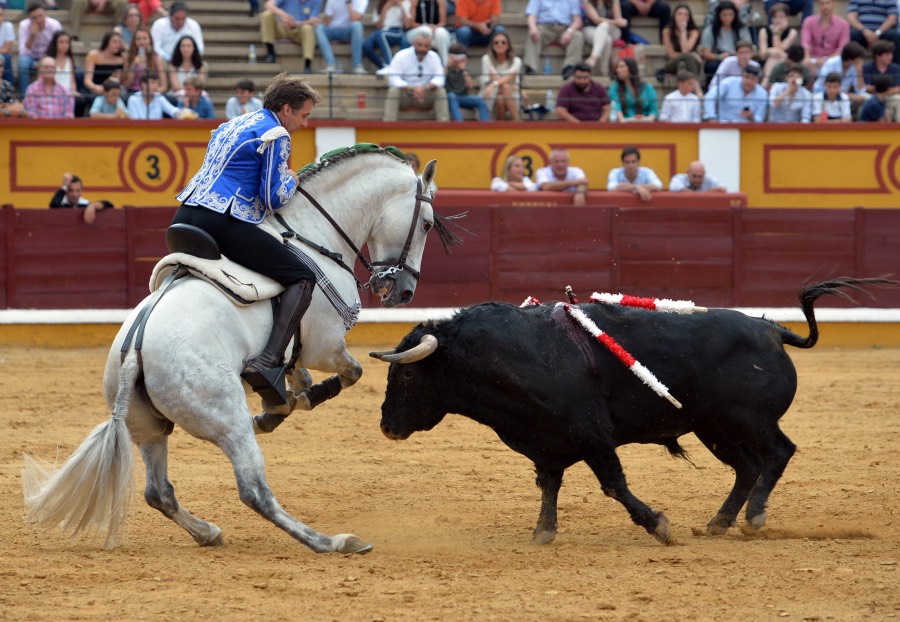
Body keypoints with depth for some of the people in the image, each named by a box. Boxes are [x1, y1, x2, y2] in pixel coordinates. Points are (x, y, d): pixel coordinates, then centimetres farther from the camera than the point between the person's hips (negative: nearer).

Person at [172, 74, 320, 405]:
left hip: (185, 216, 8)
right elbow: (275, 198, -7)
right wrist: (292, 180, 14)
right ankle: (268, 362, -23)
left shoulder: (231, 125, 25)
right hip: (224, 224, -8)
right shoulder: (276, 135, -2)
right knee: (302, 279, -6)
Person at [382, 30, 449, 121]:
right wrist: (412, 89, -34)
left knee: (441, 91, -24)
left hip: (425, 96, 2)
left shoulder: (434, 57, -1)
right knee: (393, 90, -33)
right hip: (404, 95, -2)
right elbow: (394, 79, -19)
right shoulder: (401, 56, -11)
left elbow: (439, 79, -7)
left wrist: (426, 87, -29)